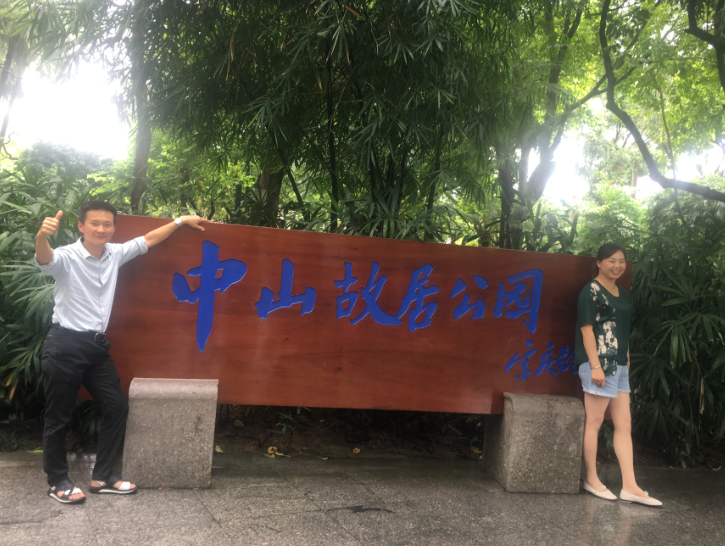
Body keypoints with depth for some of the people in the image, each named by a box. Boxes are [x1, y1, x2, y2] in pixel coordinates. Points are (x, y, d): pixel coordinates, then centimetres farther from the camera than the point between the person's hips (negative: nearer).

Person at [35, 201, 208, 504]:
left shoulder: (115, 254, 6)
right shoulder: (66, 257, -14)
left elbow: (148, 240, 18)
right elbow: (44, 260, -36)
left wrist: (180, 221, 23)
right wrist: (42, 236, -59)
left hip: (97, 345, 7)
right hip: (65, 345, -7)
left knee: (117, 407, 8)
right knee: (59, 417, 4)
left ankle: (102, 477, 20)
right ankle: (57, 481, 22)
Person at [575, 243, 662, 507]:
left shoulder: (621, 293, 16)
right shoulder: (592, 291, -7)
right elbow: (587, 328, -13)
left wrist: (627, 362, 16)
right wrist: (595, 365, -18)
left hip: (619, 366, 9)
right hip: (599, 364, -8)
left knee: (624, 424, 7)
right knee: (594, 421, 0)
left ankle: (630, 486, 11)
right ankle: (592, 480, 12)